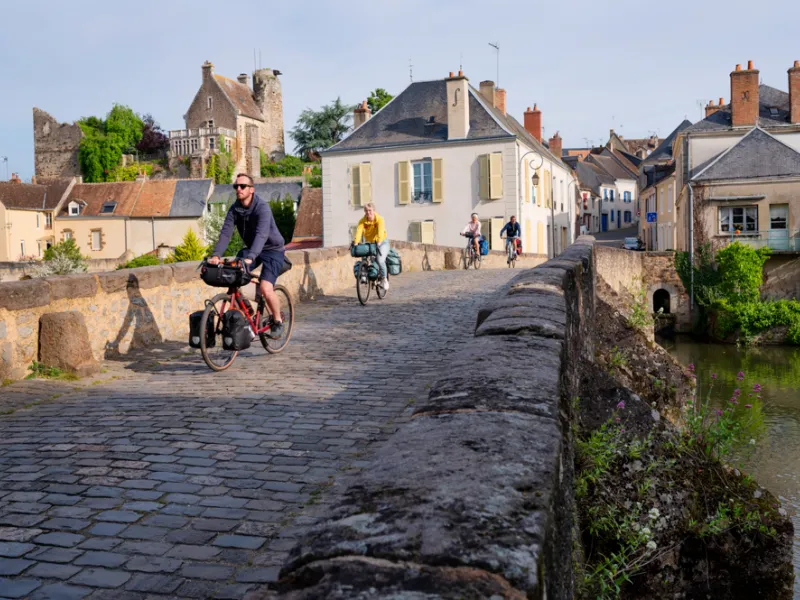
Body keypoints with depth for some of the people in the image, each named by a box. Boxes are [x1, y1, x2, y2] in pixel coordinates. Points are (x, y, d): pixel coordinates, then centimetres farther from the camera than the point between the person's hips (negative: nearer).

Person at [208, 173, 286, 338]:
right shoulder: (234, 209, -6)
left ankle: (278, 321, 3)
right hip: (251, 249, 6)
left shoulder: (262, 207, -24)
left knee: (265, 288, -24)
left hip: (272, 250, -6)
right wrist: (216, 255, -32)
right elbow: (225, 233, -15)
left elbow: (261, 234, -38)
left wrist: (249, 258, -51)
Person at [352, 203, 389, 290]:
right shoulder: (362, 221, -11)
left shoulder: (379, 219, -19)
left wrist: (378, 242, -51)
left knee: (380, 260, -22)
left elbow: (380, 231, -34)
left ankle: (384, 279, -3)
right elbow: (359, 231, -26)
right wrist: (356, 243, -43)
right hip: (370, 243, 4)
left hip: (382, 242, -4)